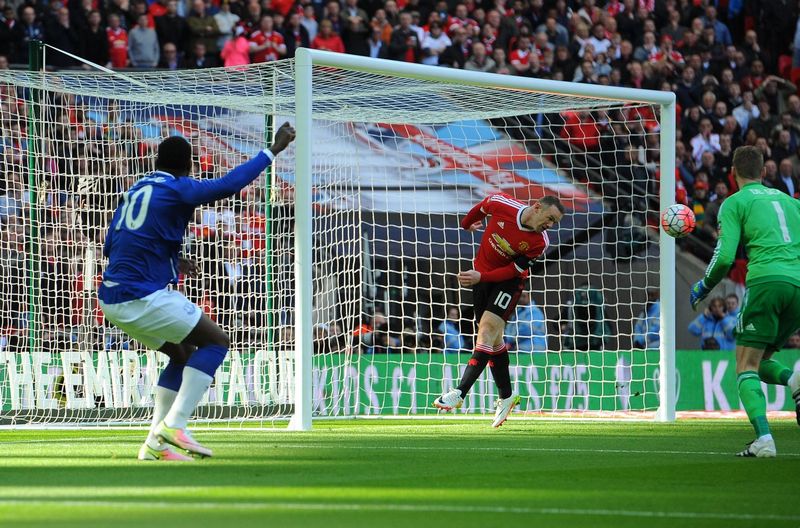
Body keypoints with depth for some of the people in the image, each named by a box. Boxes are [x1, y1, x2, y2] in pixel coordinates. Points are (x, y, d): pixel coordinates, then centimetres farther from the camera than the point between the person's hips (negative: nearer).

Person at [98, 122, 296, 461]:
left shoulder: (135, 191, 17)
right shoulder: (177, 190, -7)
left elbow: (110, 246, 22)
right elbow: (229, 185, -17)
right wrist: (273, 150, -8)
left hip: (113, 298, 9)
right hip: (143, 297, -9)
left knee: (184, 354, 22)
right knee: (216, 342, 0)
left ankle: (155, 443, 14)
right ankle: (175, 424, -11)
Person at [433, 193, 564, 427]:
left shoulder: (540, 242, -23)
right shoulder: (501, 204, -20)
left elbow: (515, 270, -19)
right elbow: (482, 206, 4)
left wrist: (481, 277, -29)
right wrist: (466, 223, 23)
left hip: (508, 281, -4)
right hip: (481, 273, 4)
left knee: (487, 330, -19)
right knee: (493, 338, 9)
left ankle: (460, 393, -25)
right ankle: (506, 396, 21)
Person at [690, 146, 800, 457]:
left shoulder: (735, 202, 9)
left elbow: (725, 256, -2)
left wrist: (703, 287, 13)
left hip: (766, 282, -5)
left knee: (746, 366, -1)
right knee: (761, 359, 20)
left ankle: (763, 437, -22)